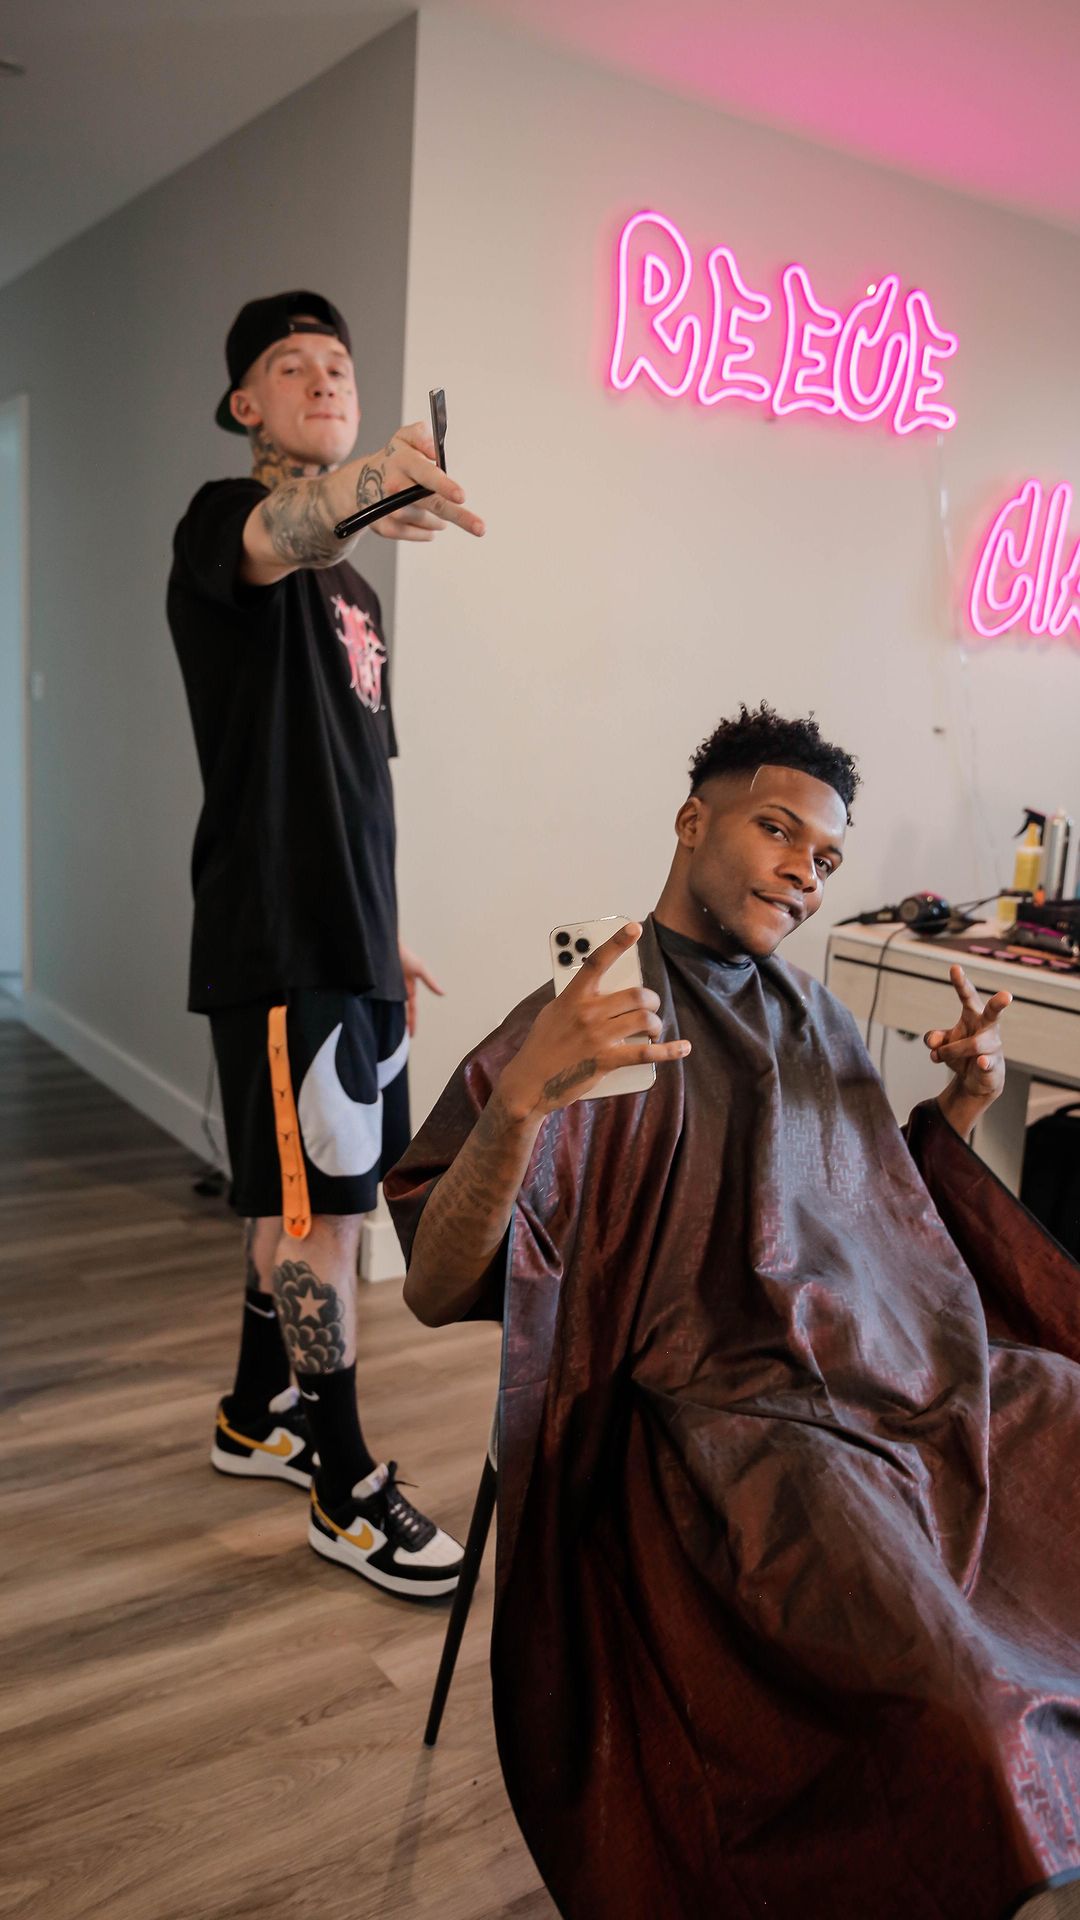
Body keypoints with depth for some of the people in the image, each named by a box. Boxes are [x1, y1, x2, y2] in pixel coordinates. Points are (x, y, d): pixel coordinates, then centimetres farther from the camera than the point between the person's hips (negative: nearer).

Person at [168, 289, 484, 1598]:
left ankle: (258, 1412, 32)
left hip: (348, 941, 8)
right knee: (319, 1204, -4)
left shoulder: (350, 584, 20)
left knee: (303, 1196, 16)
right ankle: (345, 1488, 9)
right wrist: (366, 479, -54)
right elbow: (270, 538, -32)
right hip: (276, 942, -8)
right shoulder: (225, 523, -4)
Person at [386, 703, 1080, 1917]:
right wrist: (524, 1095, -29)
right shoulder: (590, 1023, -4)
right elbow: (434, 1291, -13)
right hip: (744, 1410, -7)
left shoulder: (816, 1019, 17)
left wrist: (958, 1108, 9)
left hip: (928, 1365, 7)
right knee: (959, 1710, -27)